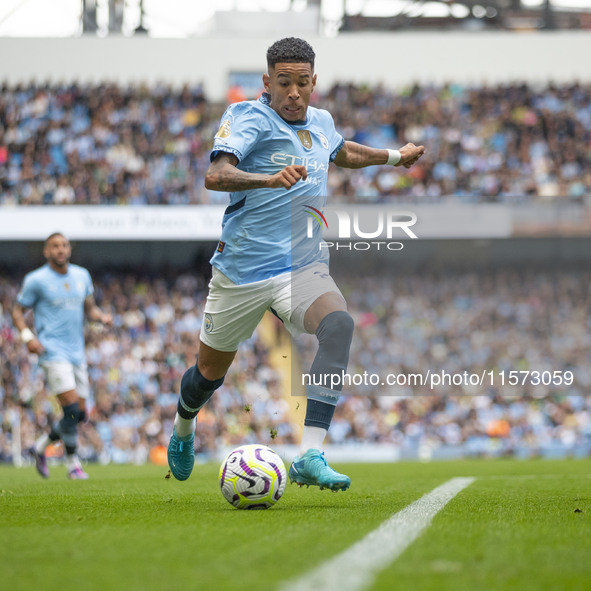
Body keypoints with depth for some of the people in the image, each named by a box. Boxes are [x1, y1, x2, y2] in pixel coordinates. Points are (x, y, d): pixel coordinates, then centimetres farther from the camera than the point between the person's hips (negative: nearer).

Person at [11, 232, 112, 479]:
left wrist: (102, 316, -1)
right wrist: (27, 336, -15)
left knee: (80, 413, 5)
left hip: (77, 353, 6)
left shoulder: (82, 276, 11)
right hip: (53, 351, -6)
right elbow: (17, 311, 2)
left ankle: (41, 445, 26)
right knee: (71, 407, -17)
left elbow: (89, 307, 21)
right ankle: (72, 463, -3)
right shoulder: (36, 280, -4)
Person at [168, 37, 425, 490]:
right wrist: (270, 179, -44)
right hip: (242, 271, -3)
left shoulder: (321, 123, 9)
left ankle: (310, 456, -37)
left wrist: (395, 157, 42)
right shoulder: (250, 117, -10)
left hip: (302, 266, 3)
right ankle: (183, 428, 50)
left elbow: (343, 153, 35)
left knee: (339, 325, -29)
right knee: (211, 370, 12)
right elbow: (216, 175, -28)